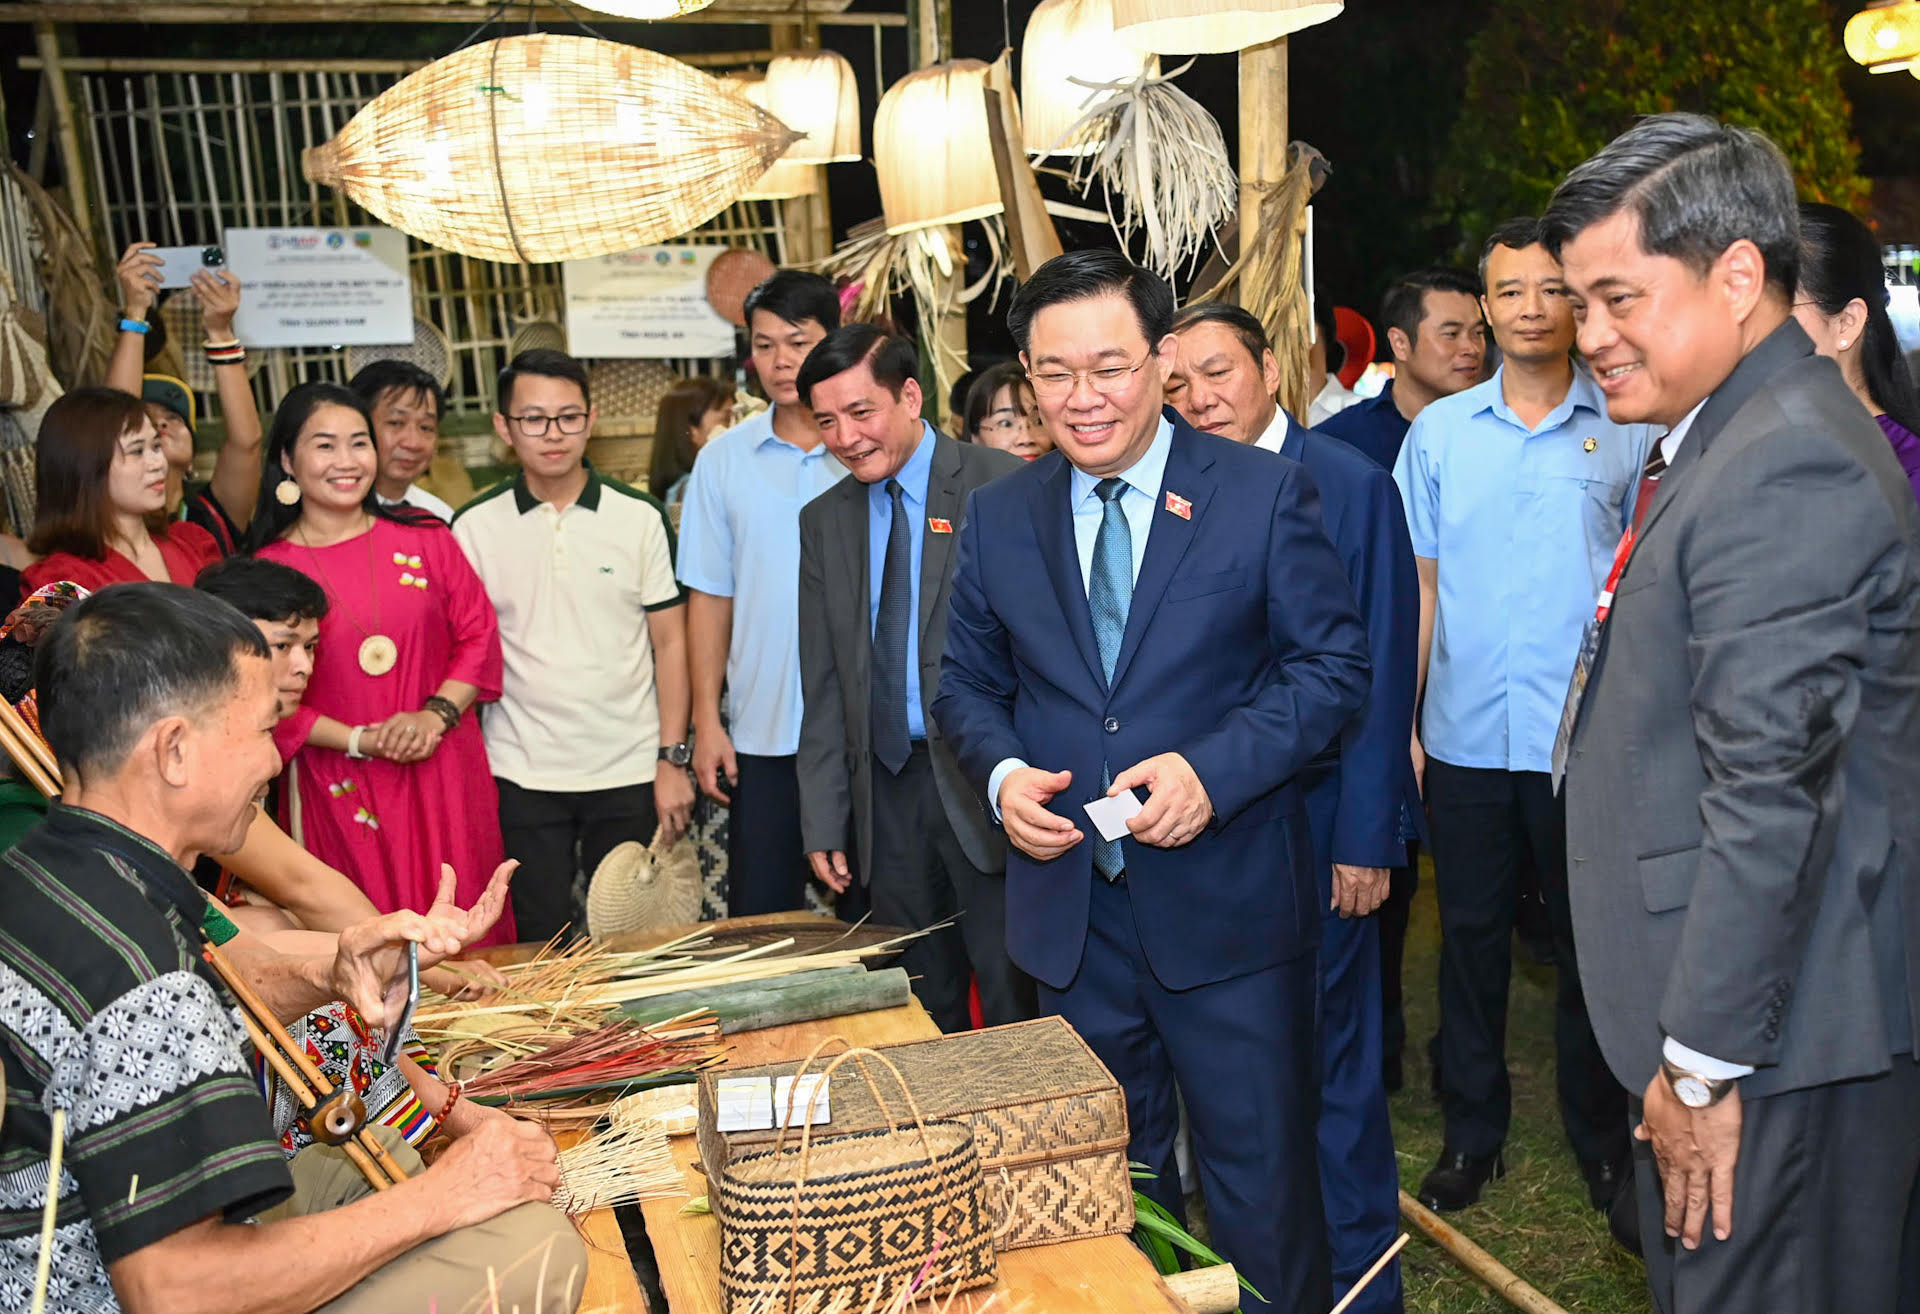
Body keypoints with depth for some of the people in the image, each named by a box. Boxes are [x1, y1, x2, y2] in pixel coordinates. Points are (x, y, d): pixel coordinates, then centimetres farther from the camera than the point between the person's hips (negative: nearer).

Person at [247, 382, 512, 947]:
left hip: (444, 778, 2)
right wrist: (361, 741, -12)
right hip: (341, 790, -1)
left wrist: (435, 714, -10)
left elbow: (479, 635, 5)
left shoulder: (423, 536, 5)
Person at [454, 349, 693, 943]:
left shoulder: (639, 517, 0)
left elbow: (670, 641, 2)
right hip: (521, 776, 0)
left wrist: (673, 758, -3)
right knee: (540, 949, 7)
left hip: (631, 774, 0)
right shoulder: (474, 527, 1)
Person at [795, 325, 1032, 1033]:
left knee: (1015, 1005, 3)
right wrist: (824, 822, 8)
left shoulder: (1006, 488, -6)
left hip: (984, 787, -4)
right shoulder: (824, 521, 11)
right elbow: (823, 688, 12)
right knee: (922, 1015, 13)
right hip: (886, 792, 5)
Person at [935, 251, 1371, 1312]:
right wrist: (1002, 771, -10)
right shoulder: (998, 517, 5)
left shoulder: (1265, 494, -5)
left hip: (1227, 904, -3)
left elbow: (1334, 664, -6)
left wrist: (1216, 767, -21)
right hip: (1069, 905, 4)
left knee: (1260, 1182, 11)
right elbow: (967, 683, 11)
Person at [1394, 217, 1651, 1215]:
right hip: (1466, 735, 2)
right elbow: (1422, 585, 6)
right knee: (1471, 935, 12)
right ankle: (1472, 1132, 28)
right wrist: (1399, 720, 1)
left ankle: (1601, 1136, 29)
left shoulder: (1628, 429, 2)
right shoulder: (1438, 431, 6)